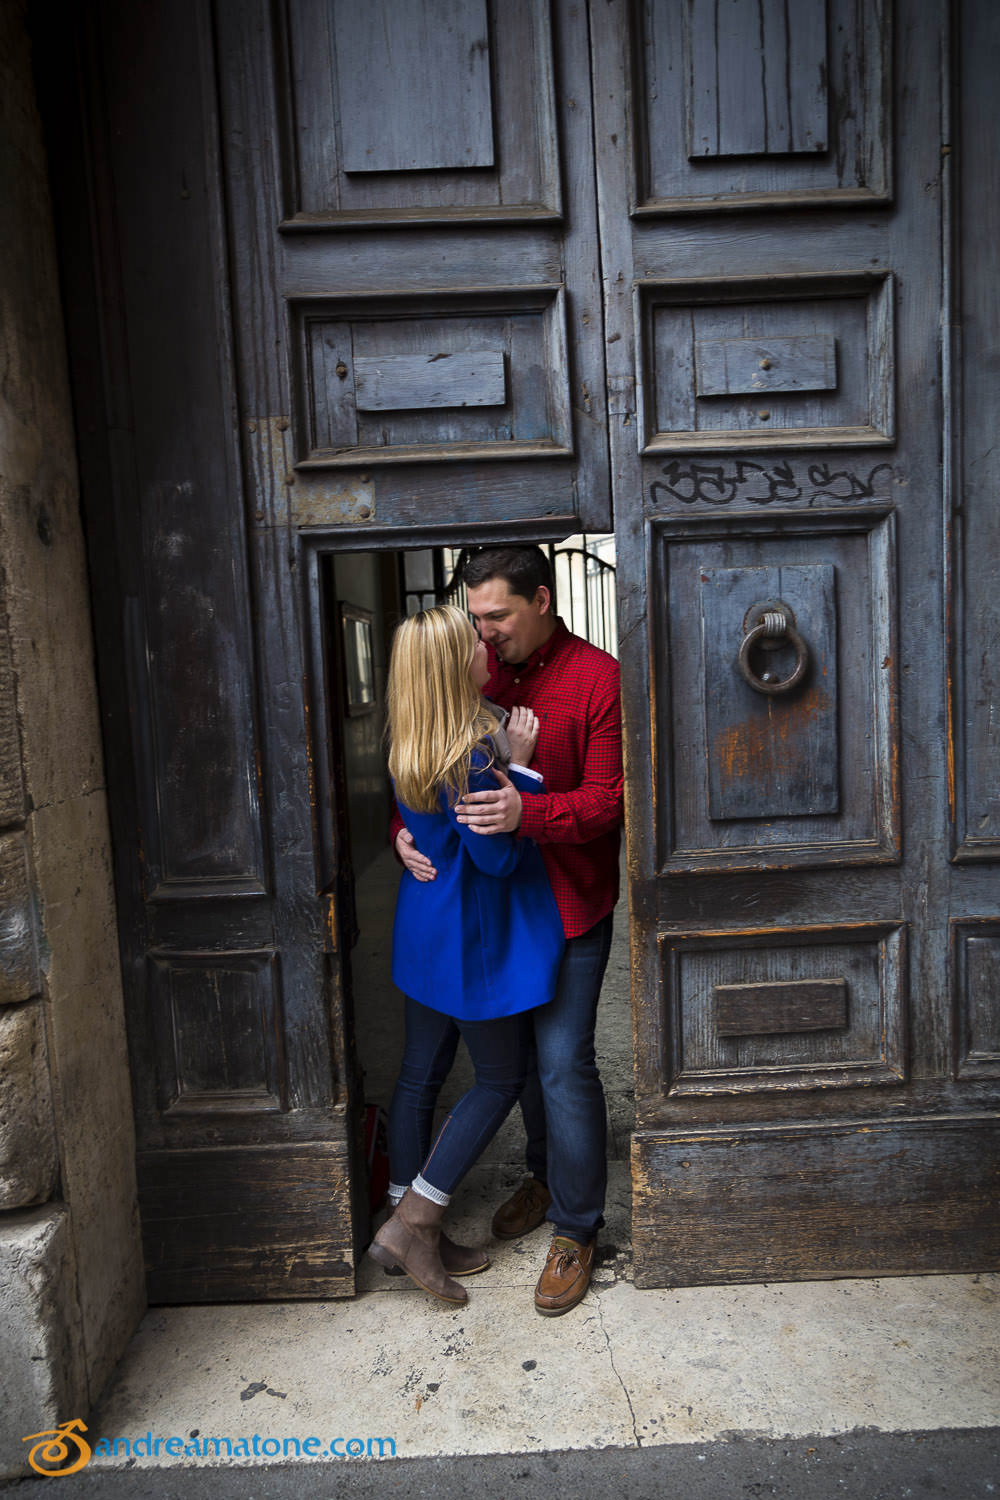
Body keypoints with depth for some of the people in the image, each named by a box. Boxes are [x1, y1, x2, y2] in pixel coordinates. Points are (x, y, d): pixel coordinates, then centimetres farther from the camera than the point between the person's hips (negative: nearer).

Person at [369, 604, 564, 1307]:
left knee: (423, 1073, 16)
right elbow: (498, 858, -21)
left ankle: (415, 1227, 31)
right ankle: (409, 1225, 14)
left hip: (427, 932, 9)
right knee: (501, 1079, 9)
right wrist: (516, 766, -17)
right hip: (476, 939, -9)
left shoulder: (413, 746, 2)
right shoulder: (471, 749, -26)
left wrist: (508, 768, 3)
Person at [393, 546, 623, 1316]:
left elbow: (607, 799, -17)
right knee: (520, 1046, 18)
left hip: (571, 900, -5)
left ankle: (575, 1231, 17)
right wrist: (406, 828, -11)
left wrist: (528, 812, -34)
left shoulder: (598, 678, -13)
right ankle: (546, 1175, 41)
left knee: (564, 1060, -2)